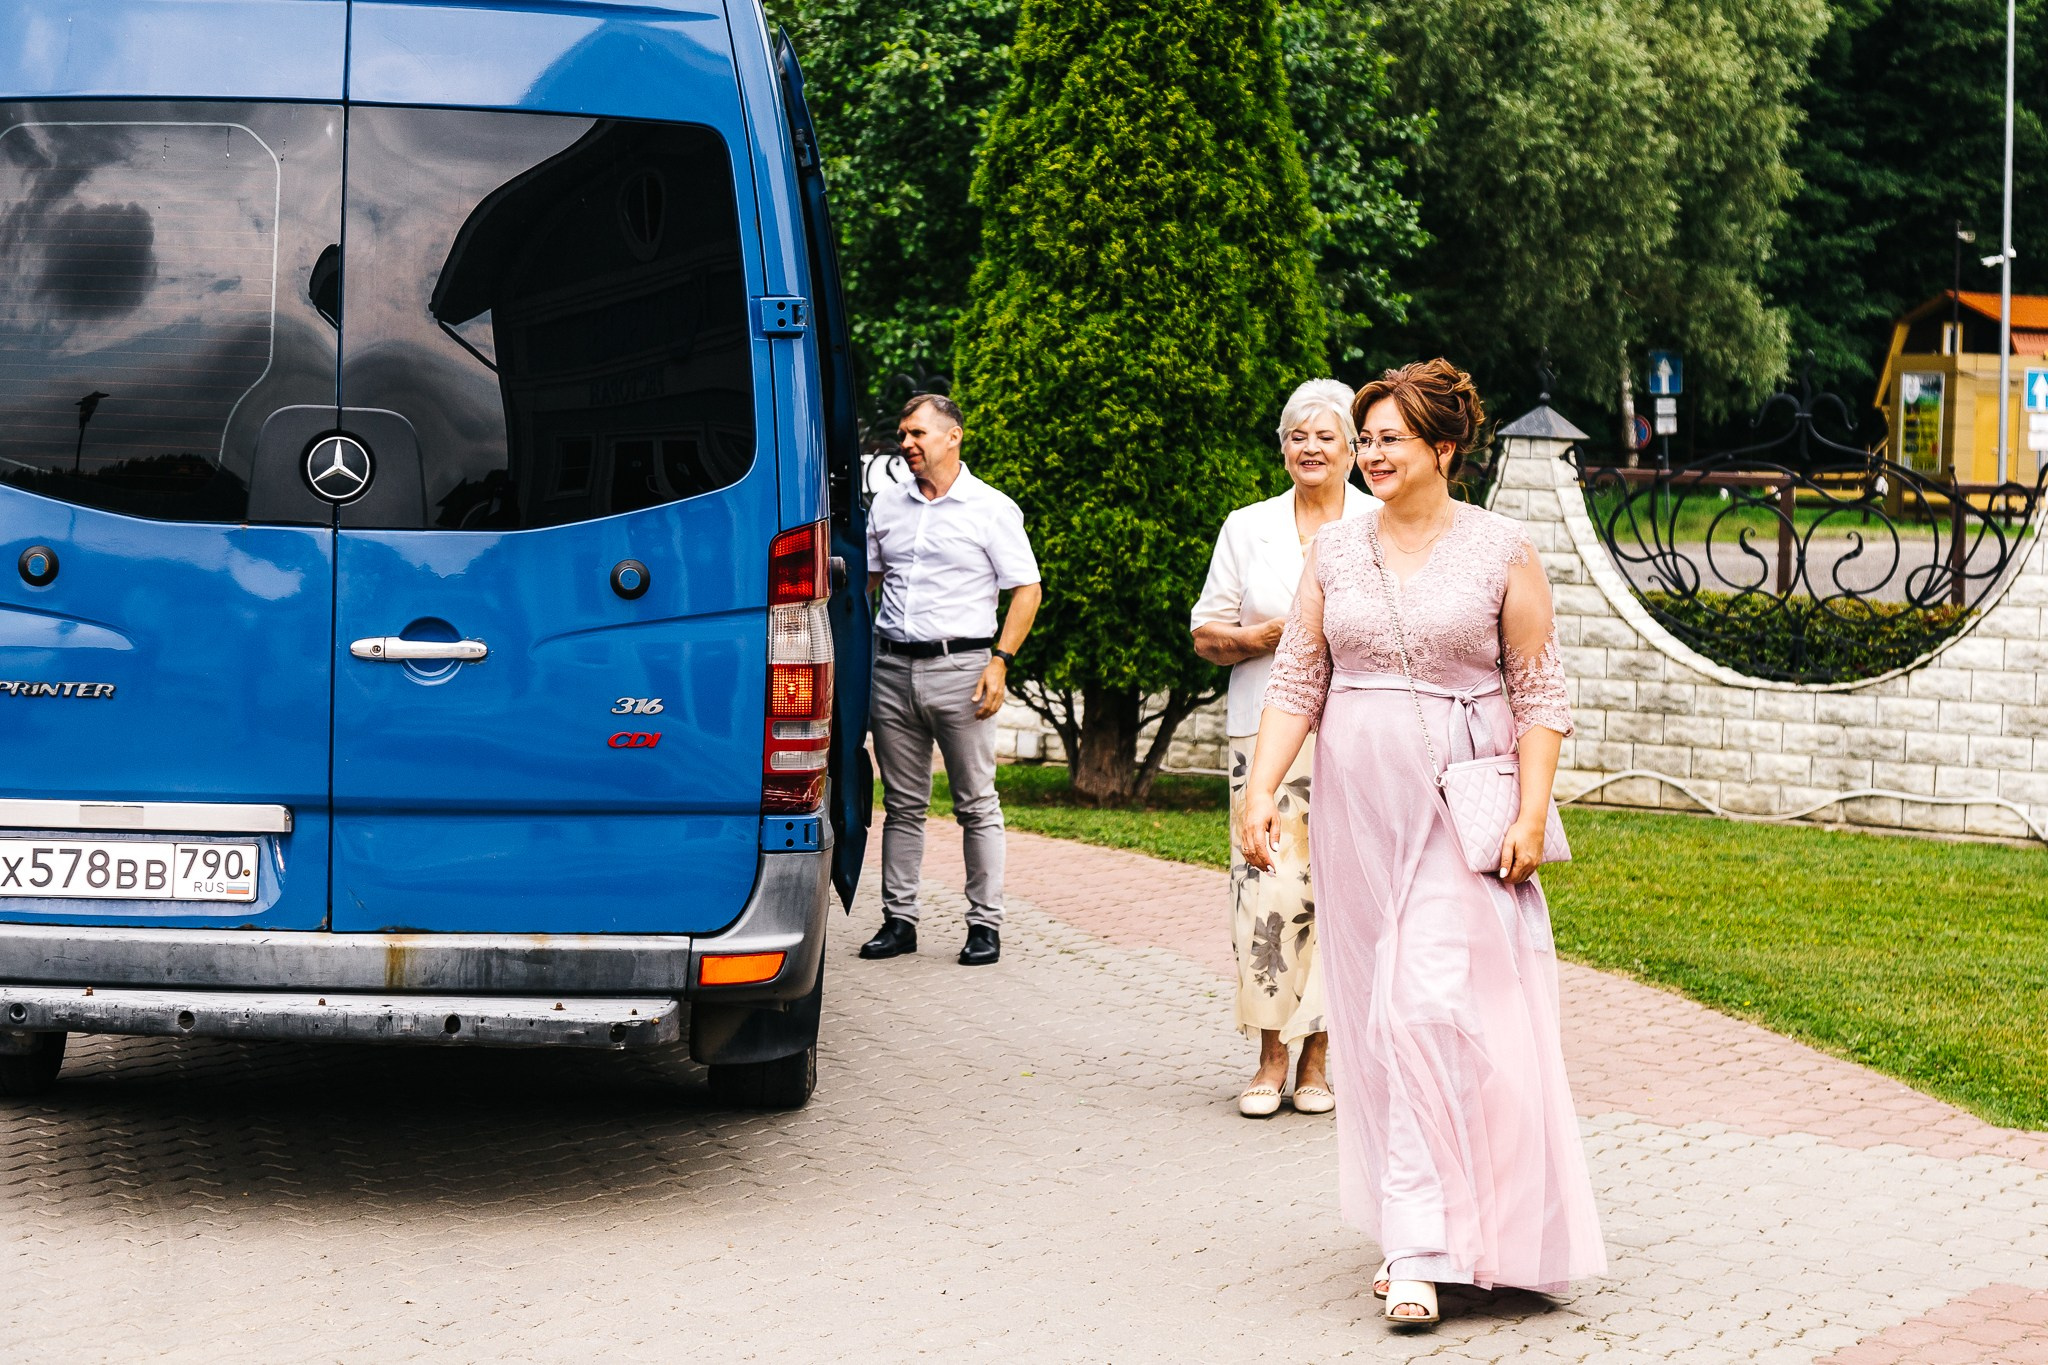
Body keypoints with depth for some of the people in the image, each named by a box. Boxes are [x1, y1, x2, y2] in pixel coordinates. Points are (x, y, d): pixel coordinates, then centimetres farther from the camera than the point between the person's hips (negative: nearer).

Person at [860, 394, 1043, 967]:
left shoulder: (991, 509, 0)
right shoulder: (888, 504, 13)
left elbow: (1026, 590, -1)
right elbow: (864, 578, 22)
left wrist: (999, 662, -10)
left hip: (960, 666, -4)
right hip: (892, 667, 4)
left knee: (976, 805, -1)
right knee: (902, 804, 7)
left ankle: (985, 924, 3)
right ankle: (899, 920, 11)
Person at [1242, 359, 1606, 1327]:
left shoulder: (1501, 551, -2)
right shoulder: (1335, 551, 9)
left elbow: (1540, 695, -1)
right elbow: (1296, 684, 9)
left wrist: (1531, 814, -9)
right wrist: (1261, 791, -1)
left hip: (1461, 811, -4)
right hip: (1358, 809, 4)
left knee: (1436, 1007, -14)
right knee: (1376, 1018, 6)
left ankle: (1423, 1244, -14)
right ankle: (1416, 1231, 16)